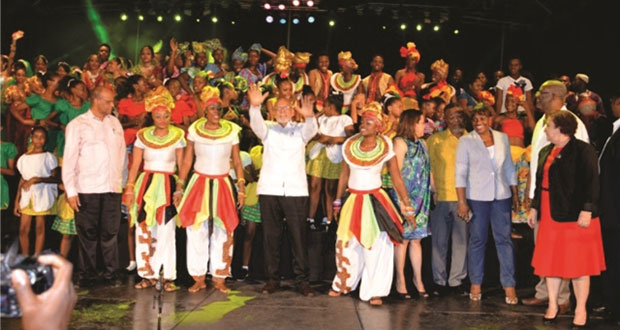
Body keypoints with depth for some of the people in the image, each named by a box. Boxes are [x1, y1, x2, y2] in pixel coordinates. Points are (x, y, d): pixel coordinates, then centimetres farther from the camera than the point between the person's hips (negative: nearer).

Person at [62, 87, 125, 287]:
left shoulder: (115, 123, 13)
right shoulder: (77, 125, 1)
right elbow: (69, 159, -2)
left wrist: (120, 180, 9)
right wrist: (71, 191, -7)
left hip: (112, 188, 3)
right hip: (87, 189, -3)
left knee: (110, 232, 4)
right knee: (87, 233, 3)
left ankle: (110, 274, 12)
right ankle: (87, 276, 12)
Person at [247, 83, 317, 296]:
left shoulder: (300, 130, 12)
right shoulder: (268, 129, 13)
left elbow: (312, 129, -10)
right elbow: (256, 124, -8)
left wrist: (309, 116, -34)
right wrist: (255, 106, -30)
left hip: (296, 190, -1)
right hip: (269, 190, 1)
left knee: (298, 236, -2)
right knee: (271, 236, 3)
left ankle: (302, 280, 3)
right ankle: (272, 279, 11)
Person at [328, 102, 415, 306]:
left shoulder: (385, 149, -8)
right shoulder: (349, 145, 0)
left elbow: (397, 179, -7)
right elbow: (344, 175, 9)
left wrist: (407, 207, -9)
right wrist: (337, 201, 13)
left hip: (375, 201, -3)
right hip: (352, 200, 3)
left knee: (378, 246, -7)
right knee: (346, 245, 8)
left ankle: (374, 292, 3)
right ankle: (344, 284, 29)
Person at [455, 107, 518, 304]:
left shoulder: (502, 138, 8)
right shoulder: (466, 141, 0)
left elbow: (509, 168, 14)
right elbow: (460, 173, -3)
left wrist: (515, 195, 12)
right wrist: (462, 201, -9)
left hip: (501, 196, 2)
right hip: (476, 197, -2)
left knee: (504, 239, 0)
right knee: (477, 240, 4)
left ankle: (509, 285, 4)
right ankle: (475, 284, 15)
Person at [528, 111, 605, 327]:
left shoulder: (582, 150, -10)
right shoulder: (546, 152, 13)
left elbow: (591, 182, -15)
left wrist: (586, 210, -21)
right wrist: (534, 208, 16)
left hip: (575, 216, -7)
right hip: (550, 216, 7)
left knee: (578, 263, 2)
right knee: (550, 261, 10)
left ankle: (581, 310, 12)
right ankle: (552, 305, 21)